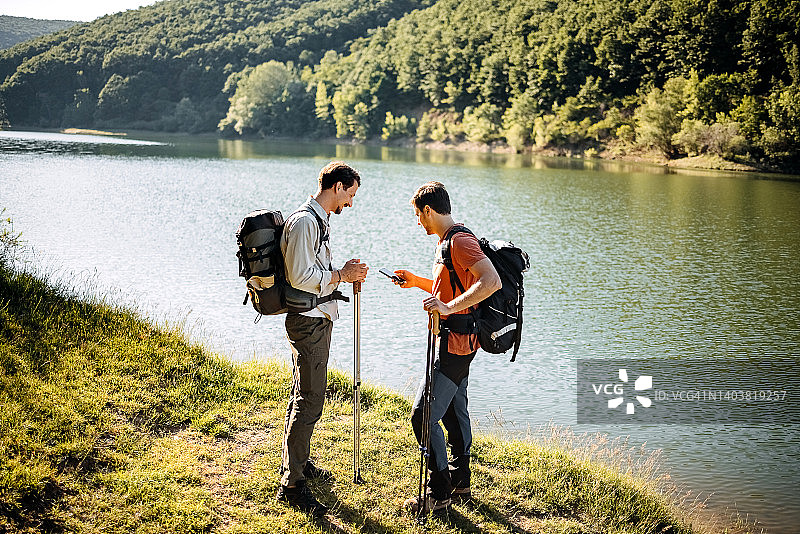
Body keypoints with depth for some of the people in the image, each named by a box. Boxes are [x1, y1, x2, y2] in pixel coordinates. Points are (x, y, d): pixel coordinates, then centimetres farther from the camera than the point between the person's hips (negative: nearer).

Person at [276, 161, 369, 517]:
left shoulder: (319, 220, 15)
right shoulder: (303, 222, -18)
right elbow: (301, 278, -23)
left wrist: (345, 271, 7)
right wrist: (342, 276, -15)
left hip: (318, 318, 11)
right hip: (307, 321, -11)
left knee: (304, 396, 19)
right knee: (309, 403, -9)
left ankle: (297, 462, 32)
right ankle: (292, 485, -4)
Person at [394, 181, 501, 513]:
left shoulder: (460, 241, -18)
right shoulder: (448, 241, 15)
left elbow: (491, 282, -32)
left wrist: (448, 307, -35)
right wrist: (417, 282, 20)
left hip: (454, 344, -11)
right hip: (459, 343, 11)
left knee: (423, 416, -8)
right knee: (454, 412, 18)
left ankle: (438, 492, 1)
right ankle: (460, 482, 29)